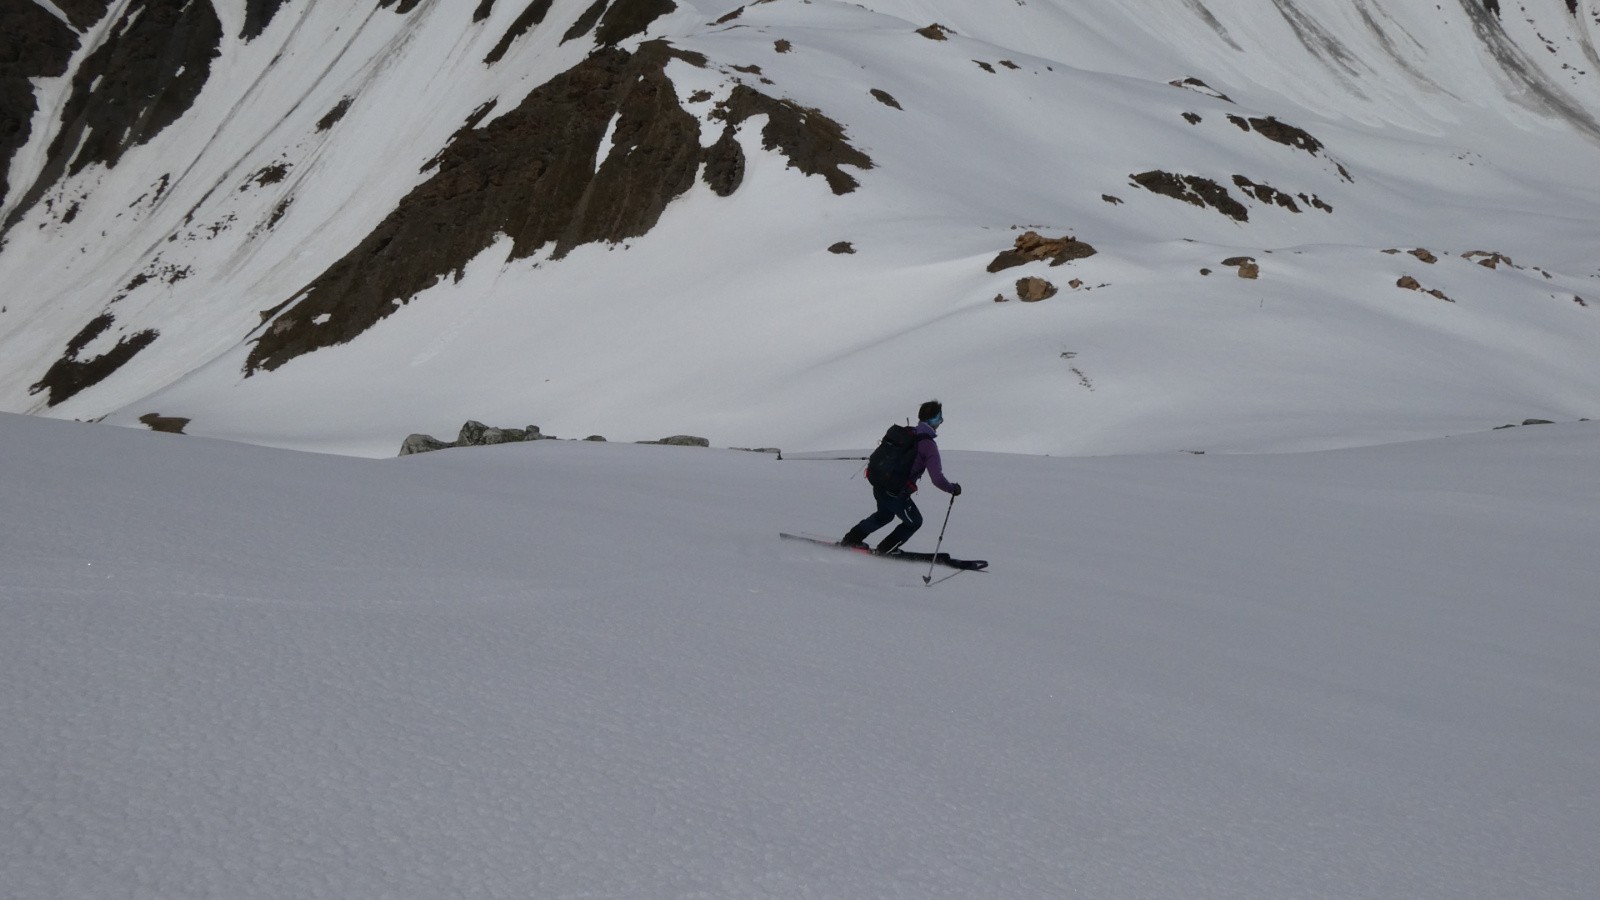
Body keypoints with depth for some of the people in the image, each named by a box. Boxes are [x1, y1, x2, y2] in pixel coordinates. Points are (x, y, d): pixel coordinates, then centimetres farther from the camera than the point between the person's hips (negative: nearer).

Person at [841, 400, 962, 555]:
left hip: (878, 486, 7)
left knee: (885, 515, 36)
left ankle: (851, 538, 39)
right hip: (896, 494, -7)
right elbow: (937, 479, -20)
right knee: (914, 522, 20)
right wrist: (953, 489, -3)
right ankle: (885, 550, 24)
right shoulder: (928, 445, -15)